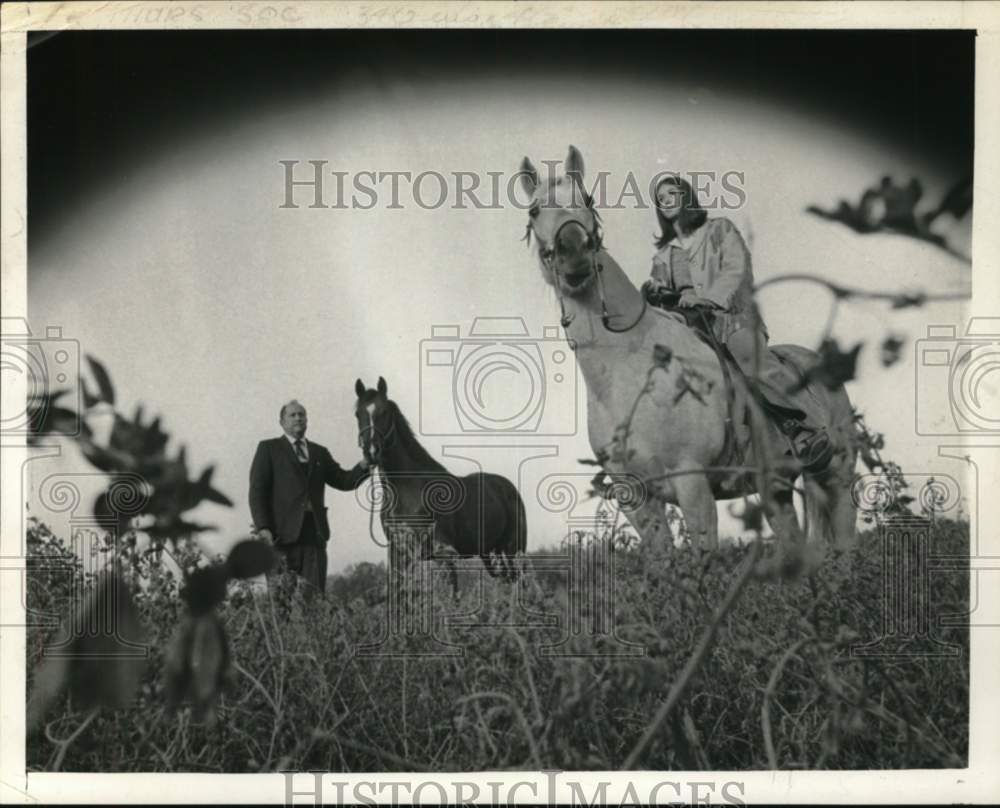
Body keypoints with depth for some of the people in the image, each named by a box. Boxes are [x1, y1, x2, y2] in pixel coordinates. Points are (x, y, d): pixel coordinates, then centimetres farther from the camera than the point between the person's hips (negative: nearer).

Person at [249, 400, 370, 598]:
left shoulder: (320, 452, 20)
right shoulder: (268, 448, 7)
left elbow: (344, 481, 14)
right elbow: (257, 491, 0)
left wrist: (364, 465, -6)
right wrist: (262, 528, -12)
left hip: (314, 532, 4)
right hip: (282, 532, -3)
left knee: (315, 596, -2)